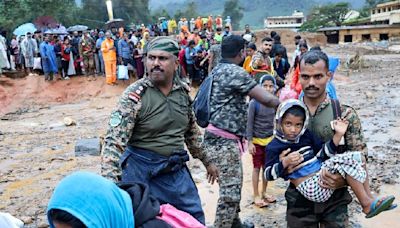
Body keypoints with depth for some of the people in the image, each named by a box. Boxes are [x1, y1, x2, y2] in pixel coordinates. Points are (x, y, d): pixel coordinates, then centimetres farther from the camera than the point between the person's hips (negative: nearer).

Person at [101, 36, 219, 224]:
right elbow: (114, 141, -22)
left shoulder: (183, 91, 1)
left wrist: (206, 161, 21)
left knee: (195, 219, 16)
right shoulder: (134, 95, -17)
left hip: (176, 170, 5)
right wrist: (110, 185, -33)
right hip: (142, 171, -5)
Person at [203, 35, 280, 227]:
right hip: (224, 141, -10)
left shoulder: (217, 70, 14)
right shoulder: (236, 72, -14)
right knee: (230, 192, -4)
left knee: (234, 186, 22)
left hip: (220, 139, 10)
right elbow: (267, 99, -15)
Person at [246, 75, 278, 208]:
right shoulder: (254, 103, -14)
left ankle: (264, 193, 30)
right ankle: (256, 195, 18)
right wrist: (250, 142, -12)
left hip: (271, 140, 4)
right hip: (257, 140, -3)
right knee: (257, 167, 6)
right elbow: (249, 123, -10)